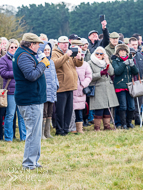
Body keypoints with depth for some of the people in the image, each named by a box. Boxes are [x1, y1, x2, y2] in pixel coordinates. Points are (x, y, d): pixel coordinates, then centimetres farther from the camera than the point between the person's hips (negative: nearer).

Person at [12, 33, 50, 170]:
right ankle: (29, 163, -6)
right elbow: (32, 75, -27)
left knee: (35, 132, 16)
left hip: (34, 99, 11)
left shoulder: (26, 54, 16)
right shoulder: (24, 56, -18)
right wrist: (43, 64, -16)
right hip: (31, 101, -11)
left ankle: (33, 161, 22)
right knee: (33, 132, -9)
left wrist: (41, 64, 6)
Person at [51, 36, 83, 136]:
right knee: (60, 110, -5)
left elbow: (78, 64, 14)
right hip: (61, 86, -8)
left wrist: (79, 58, -8)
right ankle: (59, 130, 1)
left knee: (69, 109, 11)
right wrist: (66, 56, -28)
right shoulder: (55, 53, -3)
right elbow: (55, 63, -22)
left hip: (70, 86, 8)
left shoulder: (70, 53, 19)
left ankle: (66, 129, 18)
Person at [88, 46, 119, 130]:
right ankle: (97, 127, -3)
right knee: (99, 110, -10)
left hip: (108, 88, 5)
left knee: (108, 108, 5)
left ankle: (107, 125, 13)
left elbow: (111, 73, 2)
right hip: (97, 88, -5)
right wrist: (100, 74, -19)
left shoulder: (106, 63, 17)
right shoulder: (90, 63, 1)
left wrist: (107, 62, -4)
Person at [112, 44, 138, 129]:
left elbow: (136, 72, 4)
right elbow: (117, 71, -14)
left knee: (131, 106, 3)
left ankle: (129, 122, 19)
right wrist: (124, 64, -24)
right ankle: (124, 124, 1)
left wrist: (132, 65, -15)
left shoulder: (129, 60, 13)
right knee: (123, 106, -7)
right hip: (120, 86, -4)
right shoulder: (115, 61, 2)